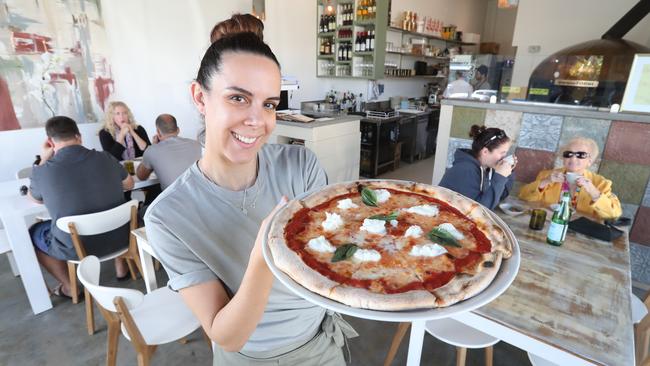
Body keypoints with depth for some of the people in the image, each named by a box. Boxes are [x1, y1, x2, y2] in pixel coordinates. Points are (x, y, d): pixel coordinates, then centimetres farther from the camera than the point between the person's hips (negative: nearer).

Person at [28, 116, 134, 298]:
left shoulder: (42, 171, -13)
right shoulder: (105, 158, -9)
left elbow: (34, 198, 12)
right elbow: (129, 184, 11)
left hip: (77, 249, -2)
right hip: (118, 238, 2)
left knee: (33, 234, 27)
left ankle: (69, 287, 32)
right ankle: (121, 267, 41)